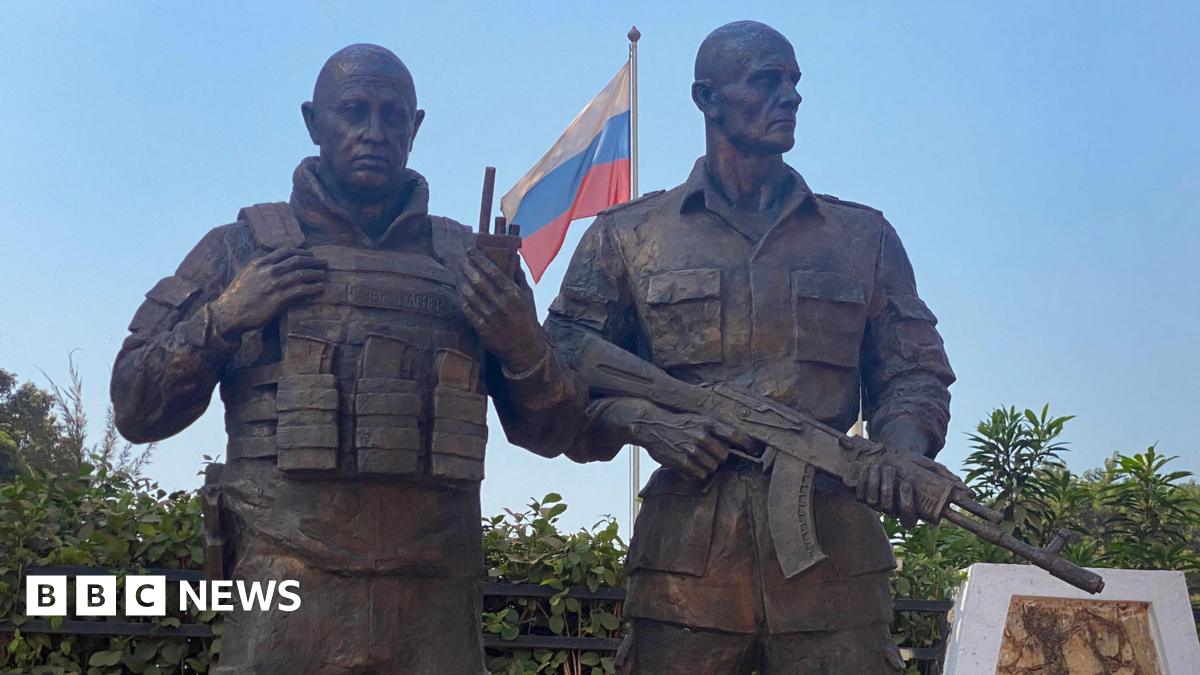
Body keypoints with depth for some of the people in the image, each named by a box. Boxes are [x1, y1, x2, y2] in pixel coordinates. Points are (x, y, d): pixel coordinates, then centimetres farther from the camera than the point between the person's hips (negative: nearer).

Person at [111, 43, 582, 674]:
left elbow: (547, 433, 12)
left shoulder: (468, 259, 10)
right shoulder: (244, 246, 8)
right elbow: (135, 409, 8)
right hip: (286, 597, -1)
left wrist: (524, 348, -7)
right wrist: (223, 318, -7)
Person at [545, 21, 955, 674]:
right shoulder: (626, 236, 10)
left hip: (833, 552, 2)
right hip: (686, 549, -1)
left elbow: (913, 370, 16)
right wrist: (643, 422, -11)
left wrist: (904, 448, -6)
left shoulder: (863, 236, 16)